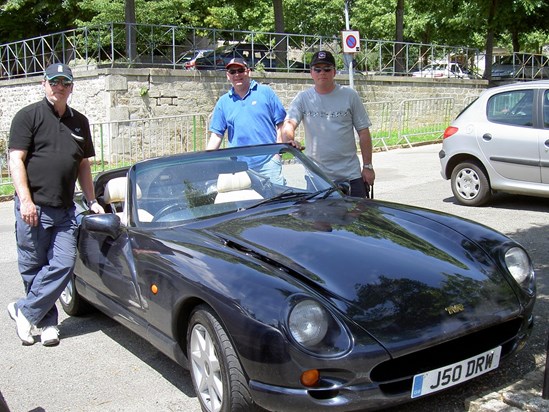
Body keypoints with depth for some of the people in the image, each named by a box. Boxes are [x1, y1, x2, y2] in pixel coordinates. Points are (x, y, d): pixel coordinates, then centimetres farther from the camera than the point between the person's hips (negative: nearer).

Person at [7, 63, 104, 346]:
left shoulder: (79, 122, 17)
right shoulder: (28, 116, 1)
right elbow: (16, 160, -6)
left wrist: (92, 201, 17)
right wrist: (25, 200, -15)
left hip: (65, 210, 4)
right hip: (33, 207, -4)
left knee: (63, 265, -6)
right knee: (33, 268, 3)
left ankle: (25, 311, 8)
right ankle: (47, 323, 18)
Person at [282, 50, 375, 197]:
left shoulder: (350, 96, 3)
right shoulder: (302, 98, 5)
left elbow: (363, 132, 4)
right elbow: (289, 123, -9)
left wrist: (368, 166, 1)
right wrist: (289, 140, -33)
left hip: (350, 174, 0)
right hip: (317, 177, 0)